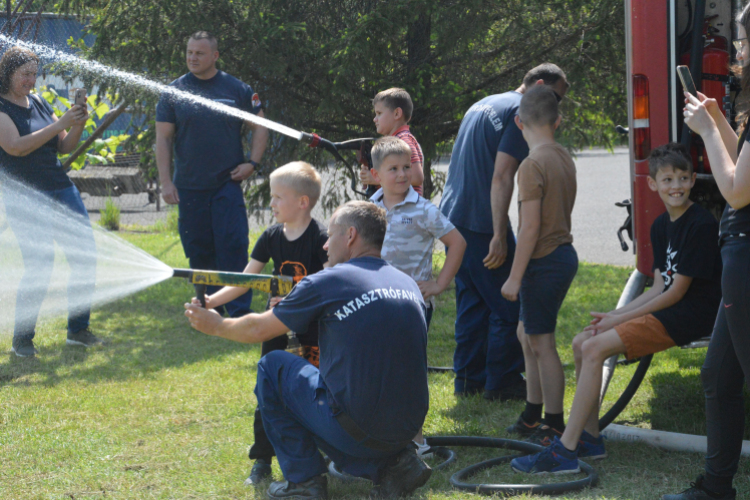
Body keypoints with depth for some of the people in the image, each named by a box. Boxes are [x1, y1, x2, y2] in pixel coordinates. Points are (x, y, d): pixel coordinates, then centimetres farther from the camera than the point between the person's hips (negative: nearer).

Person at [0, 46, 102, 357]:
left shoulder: (39, 103, 13)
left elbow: (65, 147, 14)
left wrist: (78, 126, -6)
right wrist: (60, 124, -20)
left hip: (61, 189, 7)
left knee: (85, 254, 2)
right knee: (39, 263, -14)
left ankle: (78, 330, 13)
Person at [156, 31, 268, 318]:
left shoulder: (237, 89, 4)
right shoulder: (174, 92, 4)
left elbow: (260, 127, 12)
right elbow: (163, 138, 4)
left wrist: (252, 163, -2)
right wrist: (165, 181, -4)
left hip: (227, 184, -1)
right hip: (189, 187, 2)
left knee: (233, 245, -10)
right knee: (198, 251, 6)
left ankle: (240, 311, -7)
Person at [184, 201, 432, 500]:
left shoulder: (327, 283, -7)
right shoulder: (409, 285, 10)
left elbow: (258, 330, 5)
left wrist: (215, 326, 26)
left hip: (355, 431, -6)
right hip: (408, 429, 6)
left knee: (272, 367, 14)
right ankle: (394, 463, 13)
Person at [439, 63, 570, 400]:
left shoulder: (483, 105, 20)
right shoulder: (520, 113, -10)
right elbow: (501, 177, -19)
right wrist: (499, 236, -21)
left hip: (453, 216, 9)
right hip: (481, 223, -9)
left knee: (471, 302, 15)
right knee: (508, 305, 0)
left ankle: (468, 379, 17)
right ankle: (501, 382, 3)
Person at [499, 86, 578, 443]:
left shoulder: (533, 165, -18)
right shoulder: (564, 159, 9)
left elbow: (530, 227, -20)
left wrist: (514, 277, -17)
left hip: (544, 262, -9)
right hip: (564, 254, 9)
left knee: (541, 342, -1)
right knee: (527, 334, 19)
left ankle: (554, 424, 4)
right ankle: (532, 416, 27)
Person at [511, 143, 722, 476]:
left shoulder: (701, 224, -15)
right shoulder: (661, 226, 13)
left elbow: (677, 292, -16)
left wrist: (620, 319, -12)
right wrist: (616, 315, 0)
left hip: (688, 316, -10)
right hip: (666, 309, 10)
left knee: (595, 348, -21)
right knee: (581, 343, 5)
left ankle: (564, 452, -21)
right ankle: (589, 438, 9)